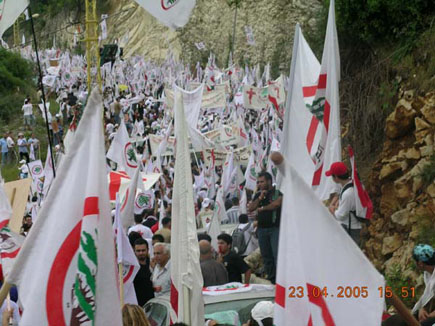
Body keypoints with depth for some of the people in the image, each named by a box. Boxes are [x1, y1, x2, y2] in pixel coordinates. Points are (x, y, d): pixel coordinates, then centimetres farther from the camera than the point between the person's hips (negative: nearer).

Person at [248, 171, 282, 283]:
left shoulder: (277, 193, -1)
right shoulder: (258, 195, 17)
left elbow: (277, 203, -19)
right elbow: (250, 208, 8)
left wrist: (262, 208, -5)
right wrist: (260, 198, -5)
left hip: (275, 228, -6)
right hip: (262, 229, 6)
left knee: (277, 254, -14)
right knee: (266, 257, 7)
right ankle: (271, 280, 13)